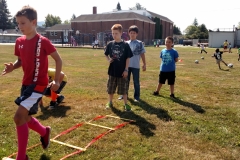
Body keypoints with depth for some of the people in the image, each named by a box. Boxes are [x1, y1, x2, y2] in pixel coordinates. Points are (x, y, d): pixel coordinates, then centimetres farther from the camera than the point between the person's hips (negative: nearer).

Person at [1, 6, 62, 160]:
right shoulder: (19, 42, 5)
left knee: (19, 116, -15)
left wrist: (56, 81, -10)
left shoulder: (43, 41, -14)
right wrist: (12, 67, -6)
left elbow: (58, 59, -8)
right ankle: (45, 132, 46)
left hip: (38, 84, -8)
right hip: (26, 83, 8)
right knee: (25, 118, 16)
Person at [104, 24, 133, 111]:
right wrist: (109, 60, -7)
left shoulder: (125, 45, -7)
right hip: (112, 70, 3)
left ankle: (126, 104, 20)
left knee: (123, 89, 6)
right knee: (110, 88, 13)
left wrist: (126, 70, -9)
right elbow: (106, 54, 14)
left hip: (122, 71, -3)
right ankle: (110, 102, 30)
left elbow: (128, 58, -5)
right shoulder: (110, 44, 0)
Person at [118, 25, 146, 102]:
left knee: (136, 82, 6)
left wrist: (144, 64, -2)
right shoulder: (126, 43, 7)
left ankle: (136, 96, 17)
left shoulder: (140, 43, -1)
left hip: (136, 66, -2)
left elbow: (142, 54, 1)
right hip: (127, 65, 3)